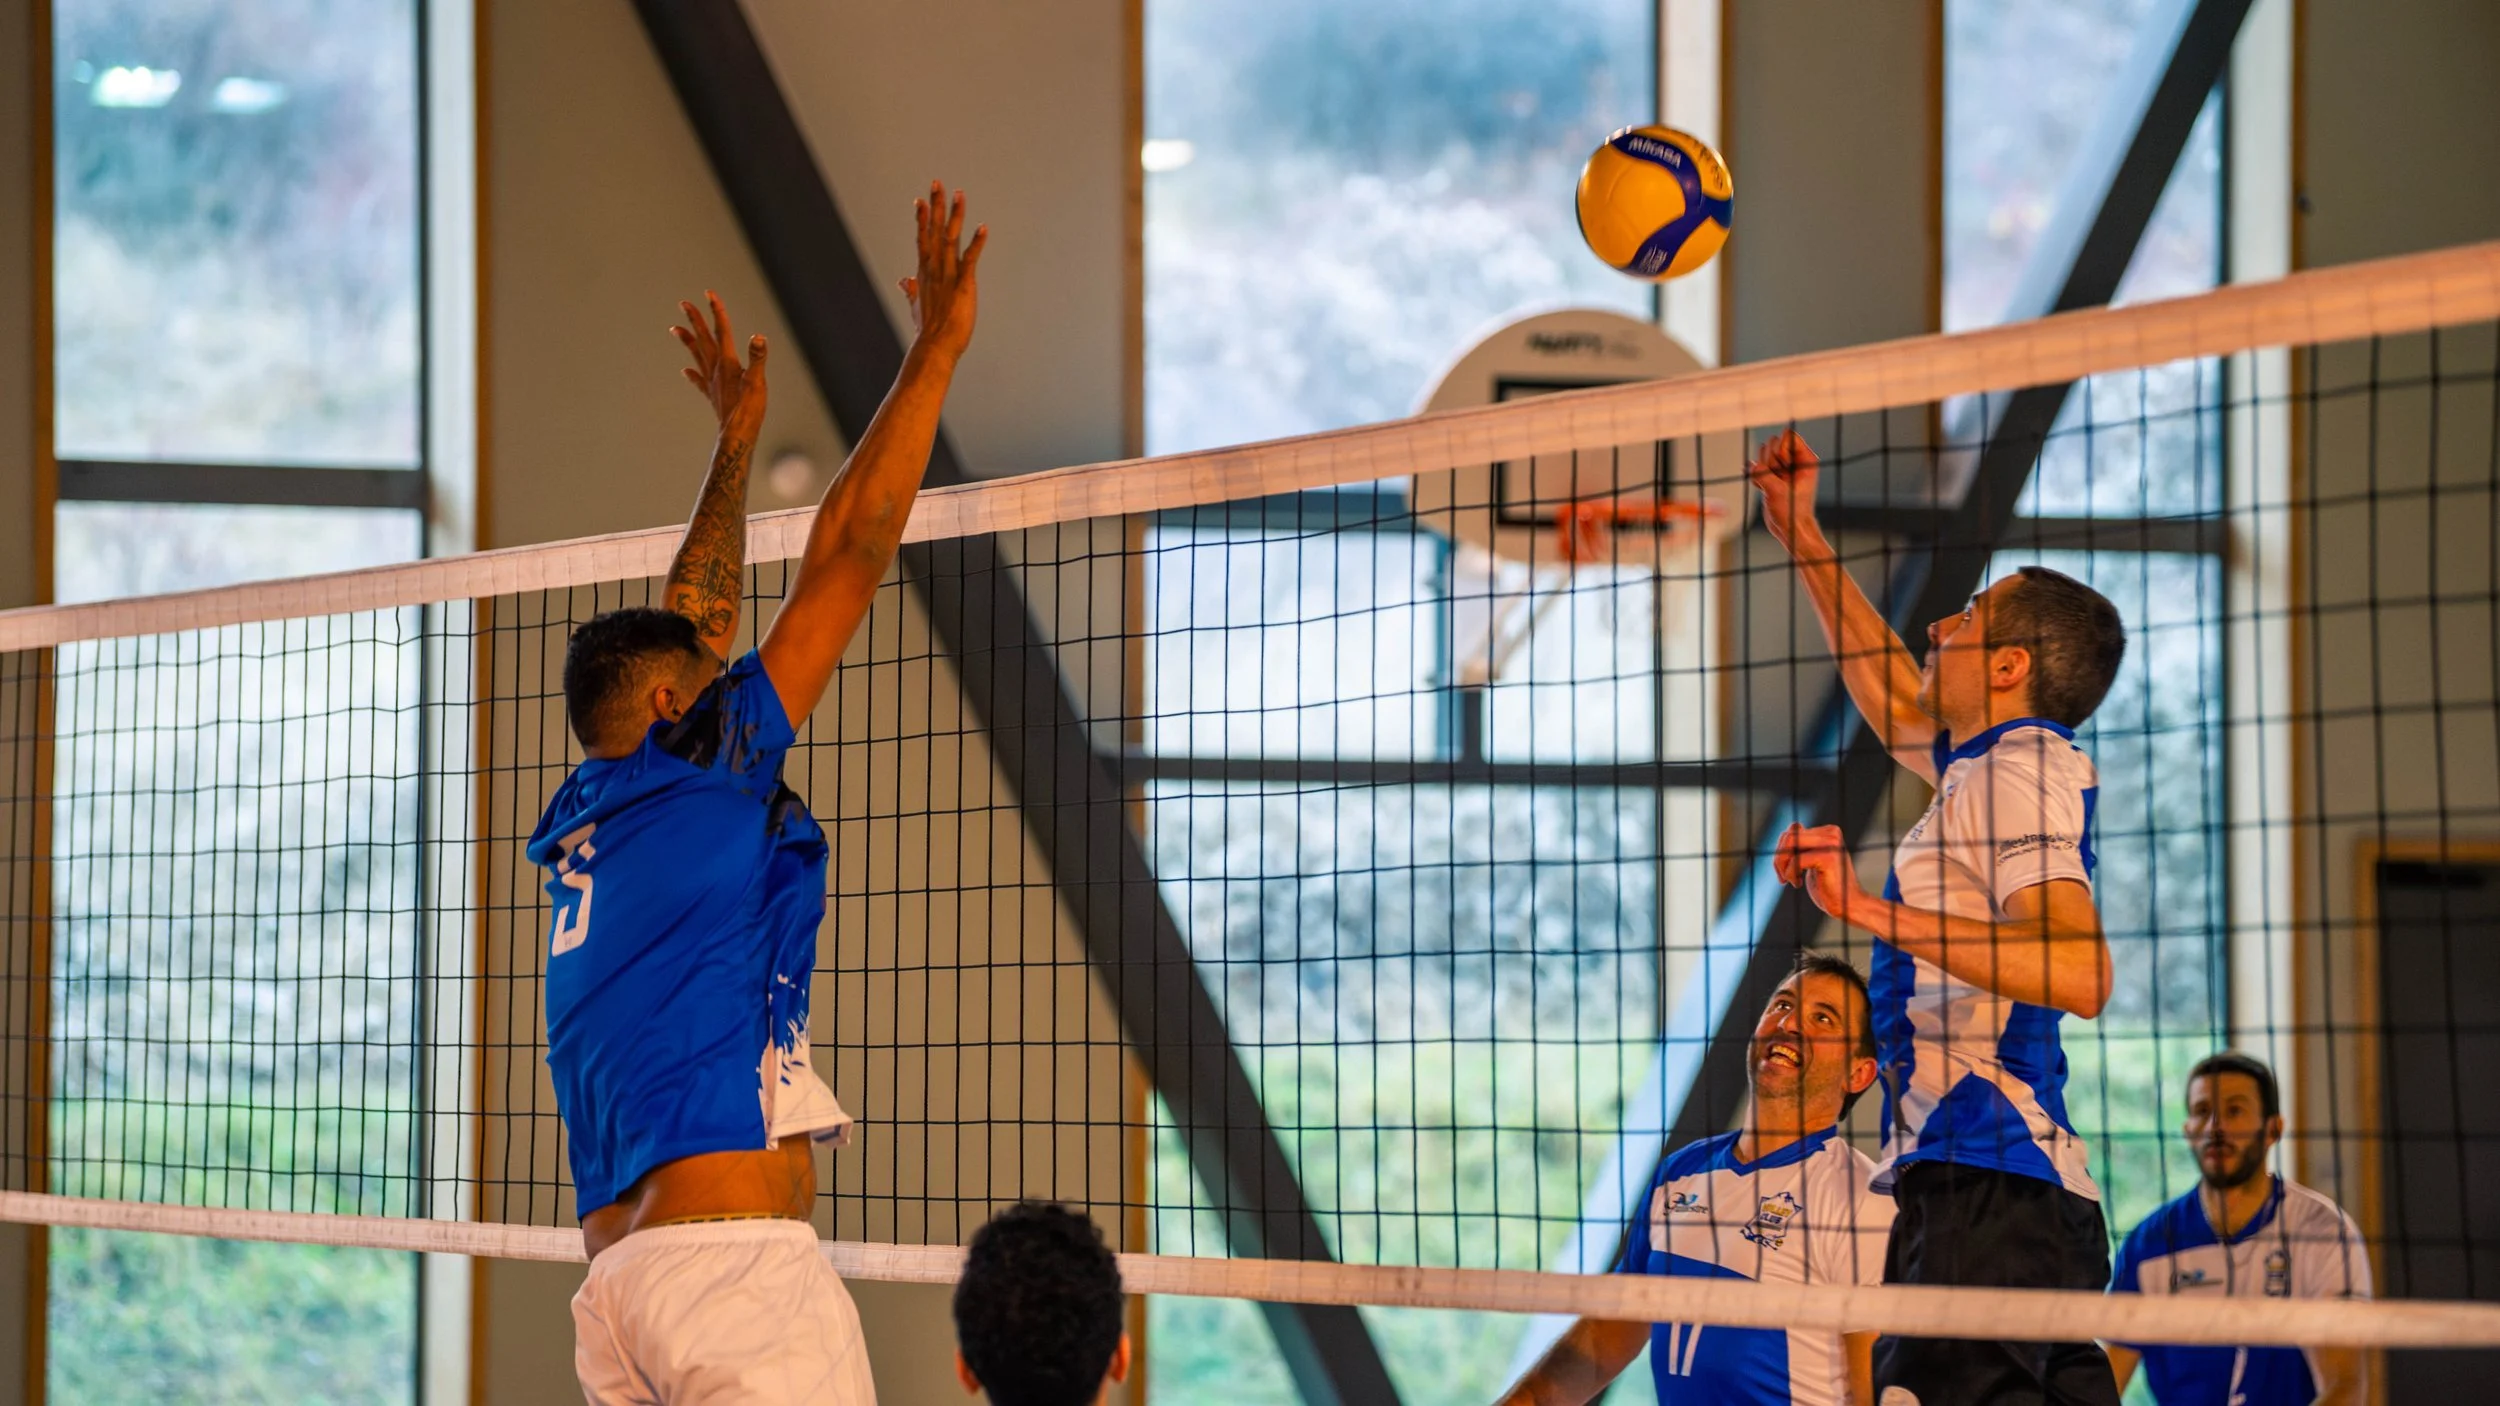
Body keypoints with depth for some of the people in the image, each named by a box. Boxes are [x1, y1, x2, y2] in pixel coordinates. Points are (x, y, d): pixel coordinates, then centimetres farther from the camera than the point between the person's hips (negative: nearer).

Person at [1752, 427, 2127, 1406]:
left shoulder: (2018, 772, -7)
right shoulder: (1990, 764, 22)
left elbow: (2079, 974, -22)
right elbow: (1898, 704, 43)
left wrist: (1871, 911, -24)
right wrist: (1803, 541, 44)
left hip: (1987, 1189, -10)